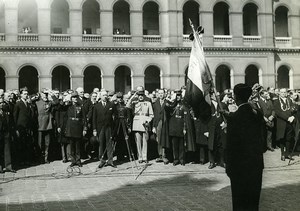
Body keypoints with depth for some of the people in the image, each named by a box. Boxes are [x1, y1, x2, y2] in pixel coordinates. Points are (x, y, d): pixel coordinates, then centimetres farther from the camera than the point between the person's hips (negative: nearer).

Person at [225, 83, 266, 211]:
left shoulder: (233, 118, -18)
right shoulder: (257, 114, -1)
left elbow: (231, 144, -16)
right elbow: (262, 138, 5)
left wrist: (229, 167, -7)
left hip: (240, 166, -5)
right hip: (257, 164, 6)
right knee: (253, 201, 17)